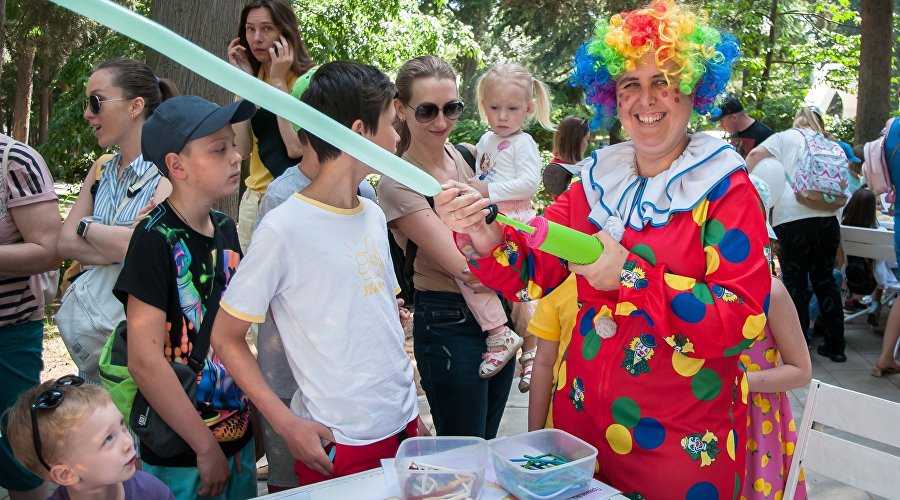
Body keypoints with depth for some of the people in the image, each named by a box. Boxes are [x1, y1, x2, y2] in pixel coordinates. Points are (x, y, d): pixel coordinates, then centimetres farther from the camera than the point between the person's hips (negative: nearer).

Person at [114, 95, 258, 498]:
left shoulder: (225, 229, 2)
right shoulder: (156, 239, -18)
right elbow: (144, 360, -20)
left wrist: (257, 415, 9)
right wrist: (206, 447, -16)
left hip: (238, 435, 6)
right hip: (180, 457, -6)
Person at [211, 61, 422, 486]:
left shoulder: (373, 216, 6)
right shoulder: (284, 228, -16)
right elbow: (226, 338, -11)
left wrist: (409, 403, 11)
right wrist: (287, 424, -16)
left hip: (403, 424, 7)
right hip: (337, 446, -6)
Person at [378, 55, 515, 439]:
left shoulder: (465, 156, 5)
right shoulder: (399, 182, -15)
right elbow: (465, 267, -19)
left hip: (498, 315, 7)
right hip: (448, 325, -6)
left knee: (488, 442, 19)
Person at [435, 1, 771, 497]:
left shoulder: (726, 190, -10)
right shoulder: (596, 181, 5)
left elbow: (745, 319, -19)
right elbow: (533, 269, -2)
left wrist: (630, 275, -27)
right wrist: (483, 238, -22)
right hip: (583, 419, 5)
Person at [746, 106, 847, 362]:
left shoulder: (786, 137, 8)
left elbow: (755, 154, -7)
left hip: (792, 218, -3)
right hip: (827, 218, 4)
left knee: (795, 282, 5)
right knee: (825, 279, 13)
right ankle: (835, 345, 17)